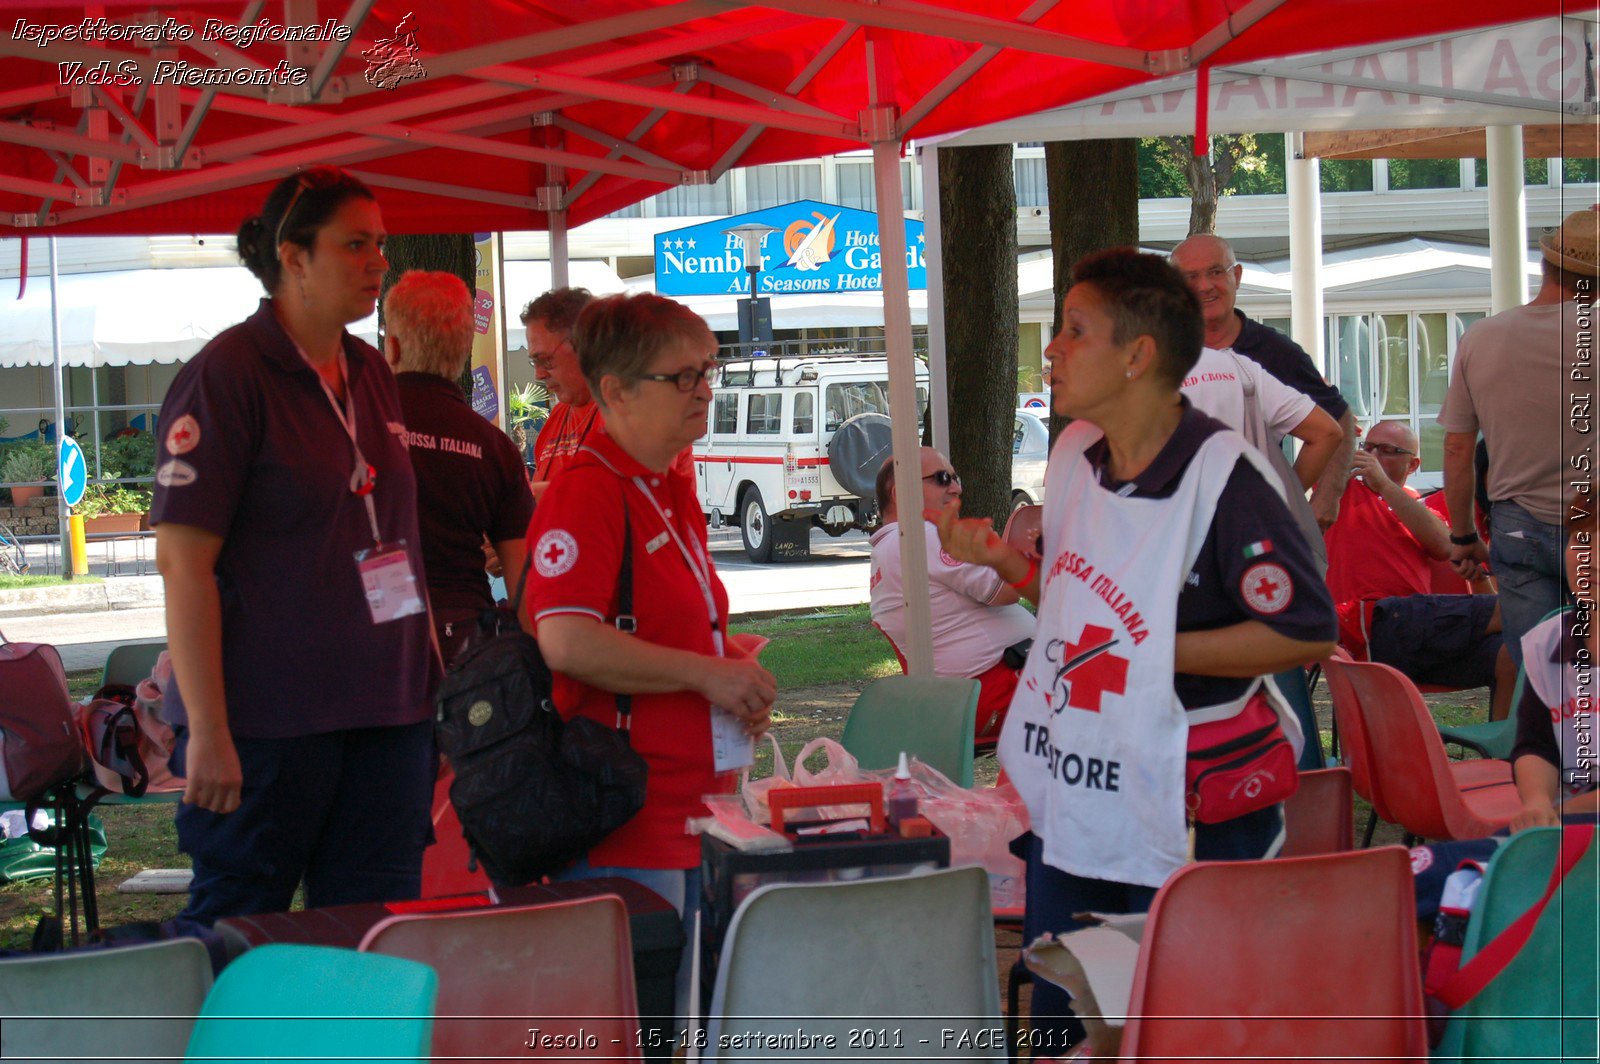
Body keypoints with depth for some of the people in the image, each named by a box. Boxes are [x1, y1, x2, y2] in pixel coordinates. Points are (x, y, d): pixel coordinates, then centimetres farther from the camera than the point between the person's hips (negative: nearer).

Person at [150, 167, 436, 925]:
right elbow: (183, 558, -15)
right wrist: (208, 732, -19)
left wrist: (432, 673, 19)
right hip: (268, 718, -7)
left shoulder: (372, 377, 13)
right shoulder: (226, 375, -9)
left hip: (386, 710, 7)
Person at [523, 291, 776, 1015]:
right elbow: (566, 641, -27)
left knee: (678, 1017, 16)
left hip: (691, 806, 10)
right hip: (625, 823, -10)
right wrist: (706, 673, -19)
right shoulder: (586, 491, -15)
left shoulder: (674, 492, 15)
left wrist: (736, 680, 11)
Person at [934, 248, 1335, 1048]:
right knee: (1058, 1030, 14)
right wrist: (1002, 561, 2)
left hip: (1188, 825, -7)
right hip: (1066, 808, 7)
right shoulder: (1073, 452, 6)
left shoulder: (1221, 474, -18)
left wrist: (1154, 653, -19)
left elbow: (1307, 632, -21)